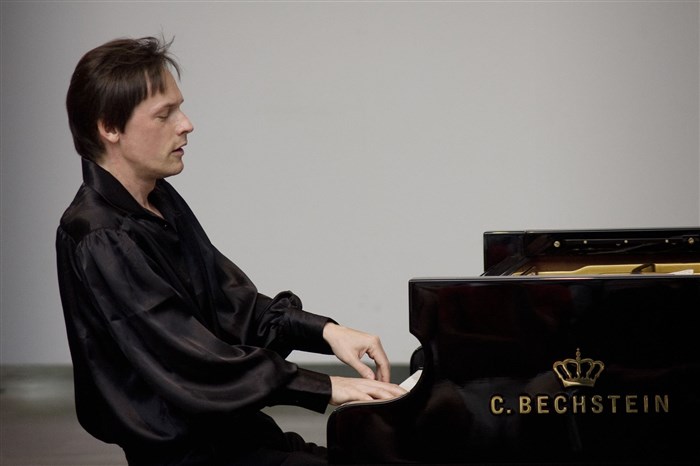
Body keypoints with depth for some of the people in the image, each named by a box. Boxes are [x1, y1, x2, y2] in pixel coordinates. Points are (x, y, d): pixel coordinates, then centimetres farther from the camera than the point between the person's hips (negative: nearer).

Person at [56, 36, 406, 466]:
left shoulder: (161, 201, 12)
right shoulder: (100, 241, -18)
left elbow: (233, 303, 12)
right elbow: (188, 359, -23)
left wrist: (325, 331, -4)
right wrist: (324, 389, -23)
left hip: (230, 429, 9)